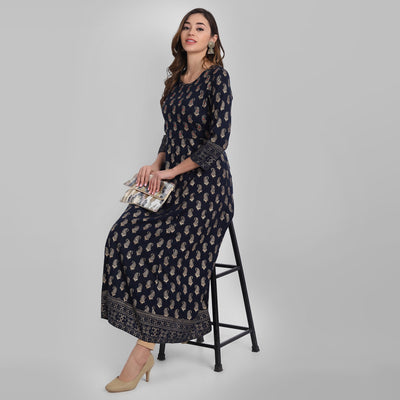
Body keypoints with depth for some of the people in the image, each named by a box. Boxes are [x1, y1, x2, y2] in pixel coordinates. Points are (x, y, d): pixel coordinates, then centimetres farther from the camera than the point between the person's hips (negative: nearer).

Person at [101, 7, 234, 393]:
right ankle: (147, 344, -9)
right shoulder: (176, 79, 15)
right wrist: (156, 165, 2)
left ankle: (142, 352, -10)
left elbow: (218, 140, -14)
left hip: (205, 185, -7)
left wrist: (170, 172, -12)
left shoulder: (217, 77, -7)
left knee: (163, 250, -20)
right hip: (172, 181, 7)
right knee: (125, 237, -14)